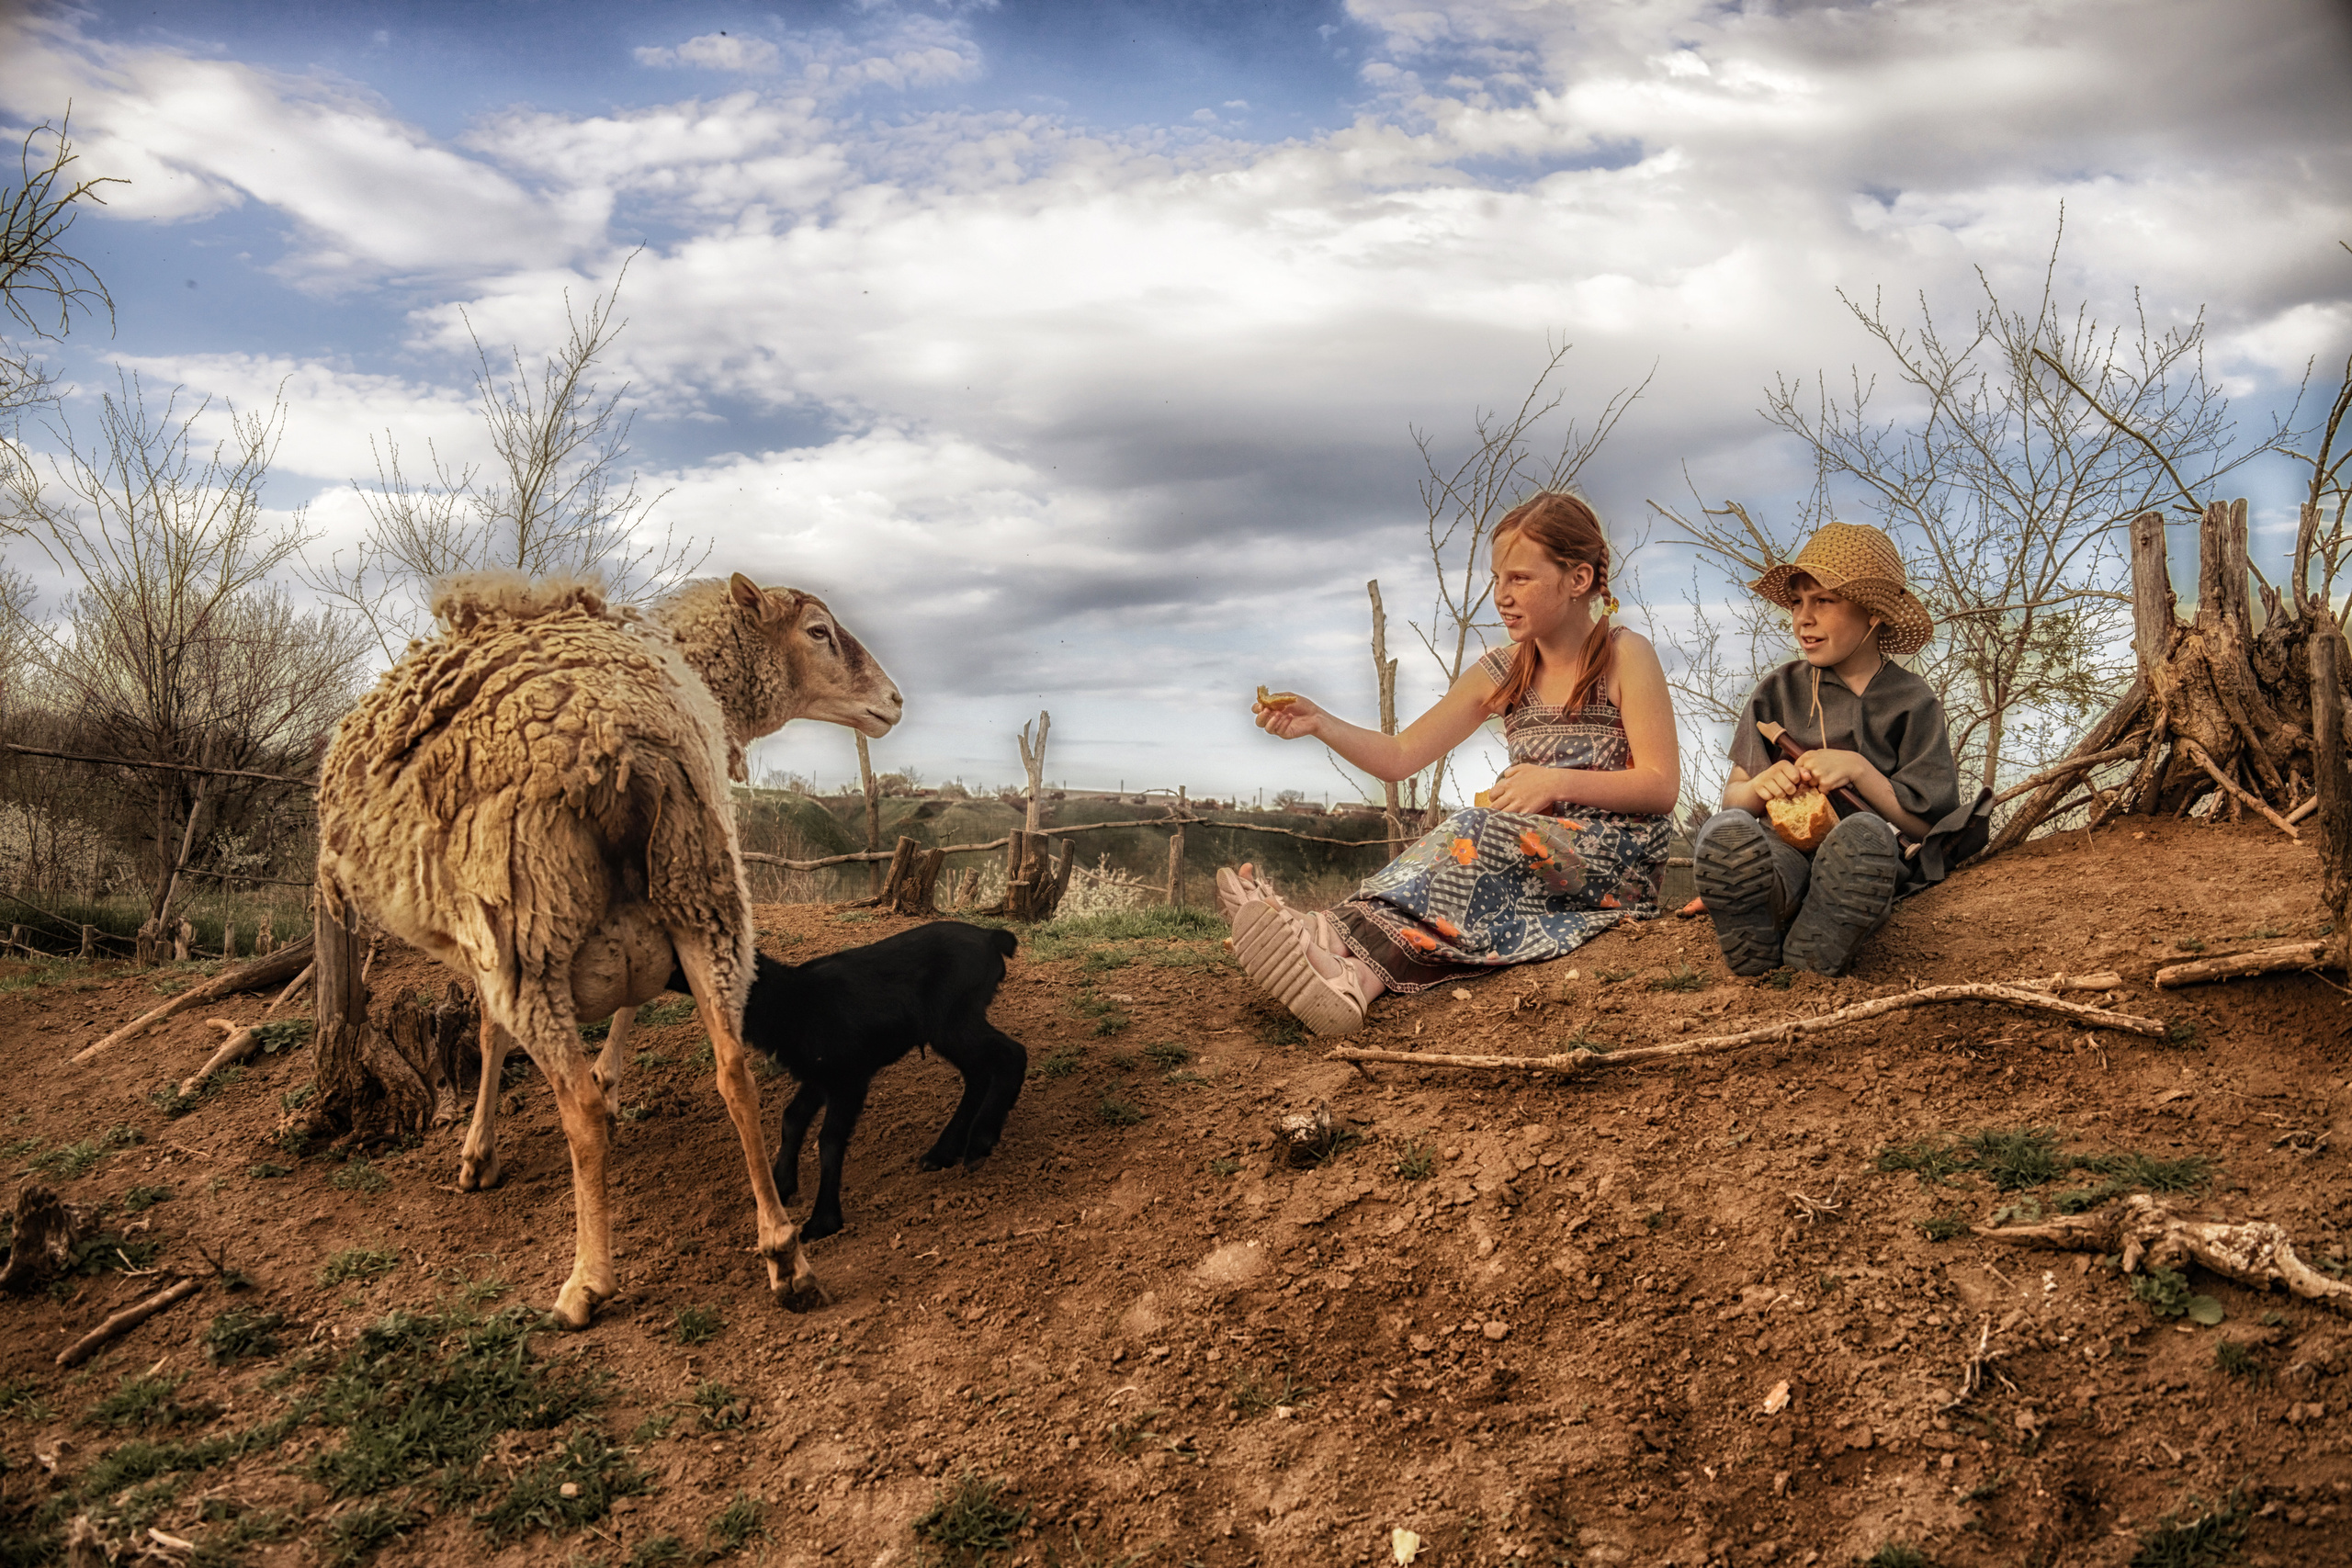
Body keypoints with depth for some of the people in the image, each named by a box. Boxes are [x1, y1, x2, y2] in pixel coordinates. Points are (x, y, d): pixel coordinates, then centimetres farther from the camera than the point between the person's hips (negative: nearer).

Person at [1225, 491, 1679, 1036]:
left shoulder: (1625, 656, -2)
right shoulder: (1501, 675, 12)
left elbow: (1661, 786, -8)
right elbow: (1400, 756, 9)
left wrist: (1558, 781, -21)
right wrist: (1319, 723, -7)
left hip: (1619, 859, -5)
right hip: (1536, 862, 5)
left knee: (1477, 833, -33)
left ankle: (1337, 934, -48)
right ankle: (1358, 975, -56)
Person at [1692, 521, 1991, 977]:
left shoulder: (1910, 702, 8)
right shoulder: (1779, 692, 14)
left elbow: (1926, 824, 2)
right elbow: (1732, 799, 13)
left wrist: (1859, 771, -11)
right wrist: (1761, 786, -11)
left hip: (1862, 872, -1)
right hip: (1782, 860, 2)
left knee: (1863, 834, -42)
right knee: (1725, 832, -37)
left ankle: (1802, 981, -34)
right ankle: (1757, 983, -31)